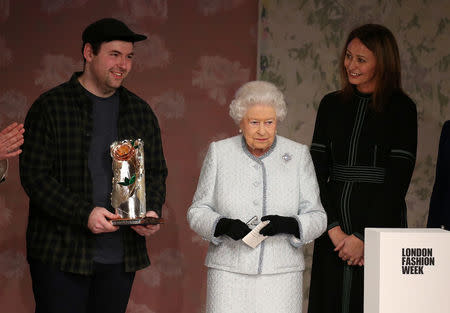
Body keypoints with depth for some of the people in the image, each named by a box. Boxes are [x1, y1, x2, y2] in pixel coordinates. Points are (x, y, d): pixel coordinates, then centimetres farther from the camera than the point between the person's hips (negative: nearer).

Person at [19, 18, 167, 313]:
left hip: (122, 256, 4)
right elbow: (34, 175, -8)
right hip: (62, 255, -4)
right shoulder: (51, 107, -2)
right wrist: (84, 214, -18)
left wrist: (152, 211, -3)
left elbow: (157, 173, 18)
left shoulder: (140, 111, 13)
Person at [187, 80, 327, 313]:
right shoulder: (219, 153, 4)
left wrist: (287, 225, -18)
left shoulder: (298, 156, 3)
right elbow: (198, 212, 6)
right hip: (229, 273, 0)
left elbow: (316, 218, 3)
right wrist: (224, 226, -14)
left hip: (280, 273, 0)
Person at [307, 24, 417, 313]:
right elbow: (316, 171, 4)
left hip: (380, 225, -4)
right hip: (333, 229, 4)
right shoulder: (331, 105, 10)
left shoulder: (401, 108, -3)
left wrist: (364, 238, -12)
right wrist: (334, 229, -9)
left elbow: (398, 179, -8)